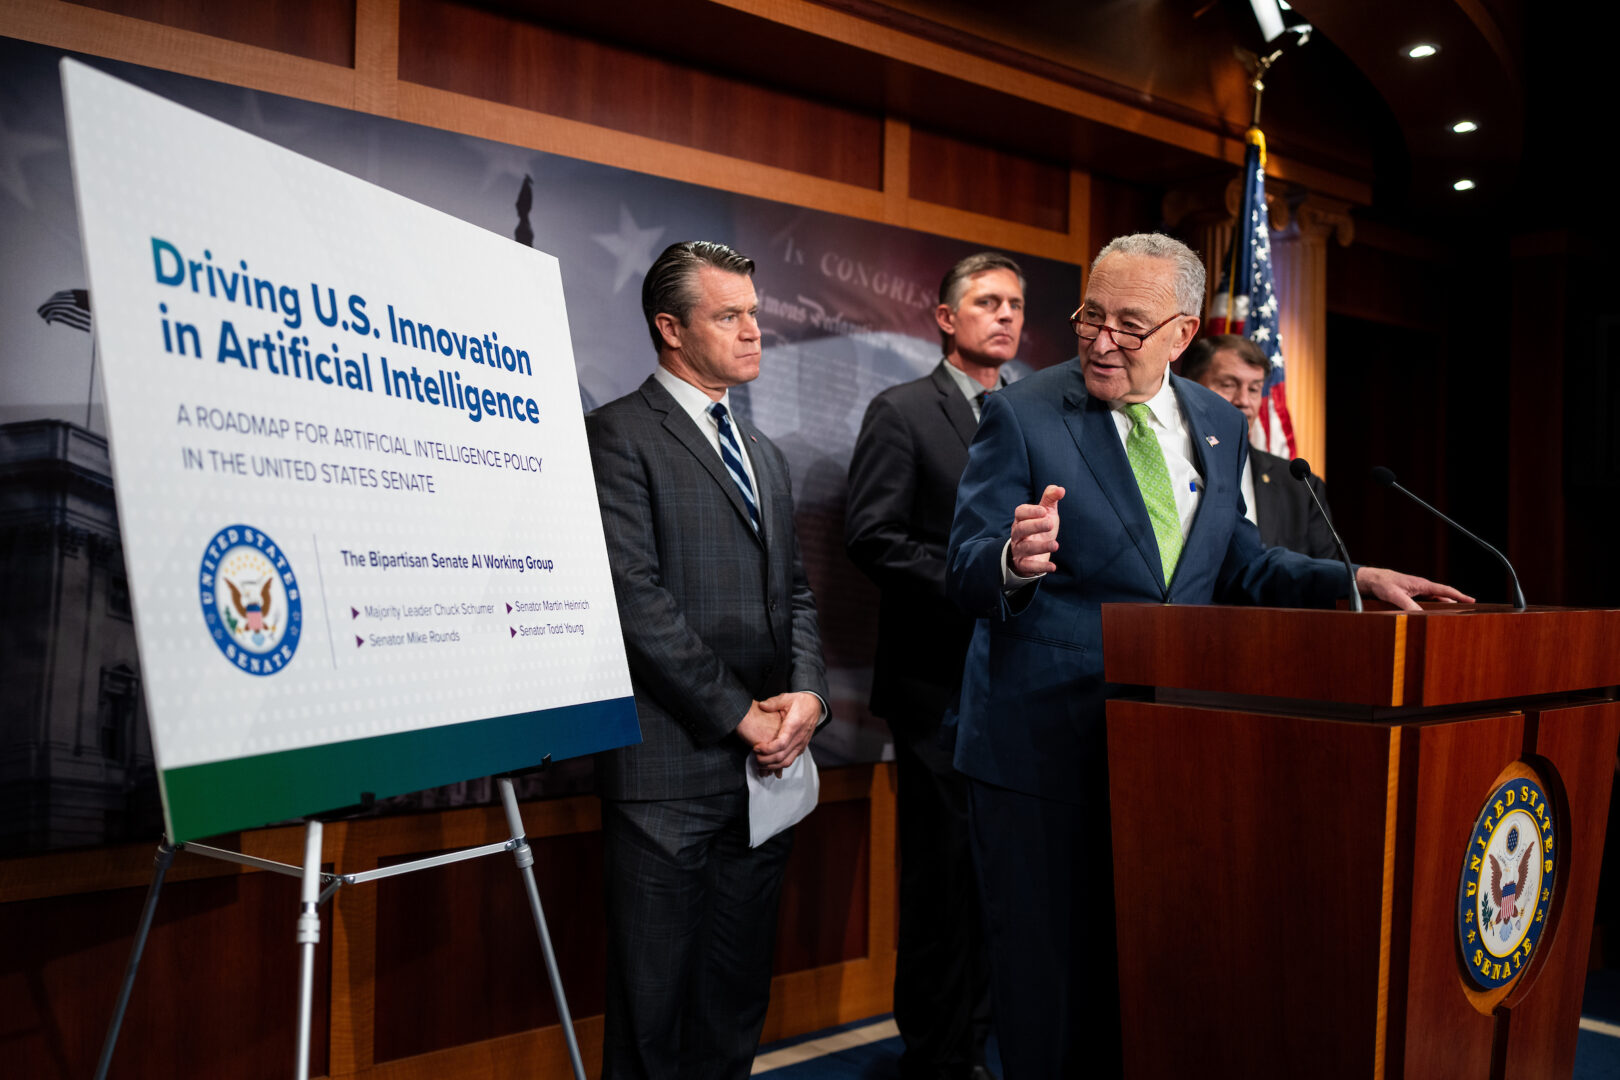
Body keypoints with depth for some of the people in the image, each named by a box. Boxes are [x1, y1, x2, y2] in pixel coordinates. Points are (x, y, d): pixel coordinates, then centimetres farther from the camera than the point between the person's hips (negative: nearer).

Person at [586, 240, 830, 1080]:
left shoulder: (765, 455, 19)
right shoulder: (618, 434, -5)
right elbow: (637, 596, -14)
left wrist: (806, 694, -1)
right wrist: (738, 714, -12)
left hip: (765, 762, 7)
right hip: (672, 766, -7)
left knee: (737, 996, 15)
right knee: (653, 1008, 4)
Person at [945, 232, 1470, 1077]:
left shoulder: (1221, 427, 8)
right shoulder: (1020, 415, -8)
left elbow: (1237, 564, 15)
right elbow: (966, 574, -13)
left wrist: (1354, 580, 2)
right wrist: (1014, 561, -36)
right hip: (1042, 745, -4)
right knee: (1047, 977, 6)